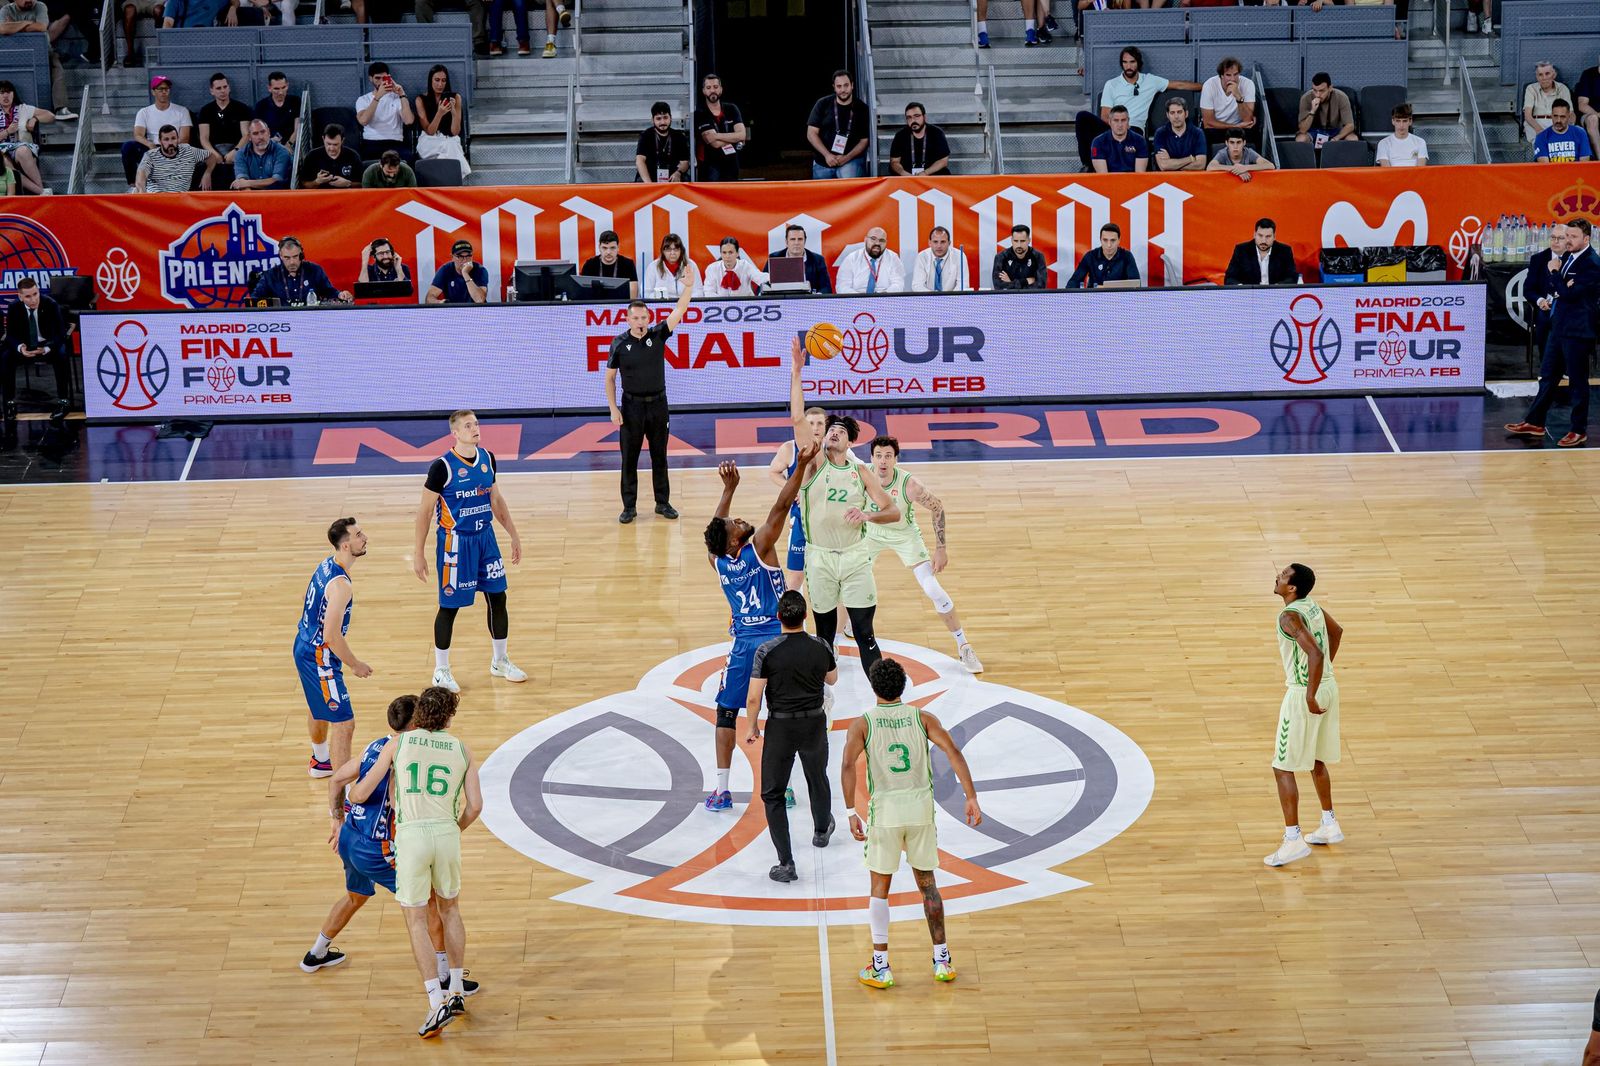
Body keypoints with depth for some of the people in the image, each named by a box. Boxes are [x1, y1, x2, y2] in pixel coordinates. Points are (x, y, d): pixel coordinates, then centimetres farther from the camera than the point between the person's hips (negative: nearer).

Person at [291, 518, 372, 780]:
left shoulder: (327, 564, 2)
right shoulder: (341, 584, -28)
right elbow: (331, 635, -30)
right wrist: (355, 665, -15)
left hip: (305, 647, 10)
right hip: (319, 657, -10)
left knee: (320, 710, 31)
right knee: (343, 723, -10)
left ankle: (320, 762, 54)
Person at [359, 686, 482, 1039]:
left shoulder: (398, 743, 7)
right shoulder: (461, 750, 10)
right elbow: (475, 805, 5)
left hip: (410, 835, -2)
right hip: (447, 832, 2)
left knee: (417, 922, 2)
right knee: (450, 909, 23)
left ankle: (436, 1003, -9)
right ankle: (457, 991, 23)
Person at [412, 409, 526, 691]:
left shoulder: (488, 459, 1)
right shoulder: (442, 467, -17)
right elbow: (425, 511, -12)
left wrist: (514, 535, 16)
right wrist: (418, 554, -12)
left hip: (485, 537, 6)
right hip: (455, 541, -6)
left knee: (498, 598, 11)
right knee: (449, 606, 3)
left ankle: (500, 661, 29)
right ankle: (441, 670, 18)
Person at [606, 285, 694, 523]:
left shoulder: (658, 335, -3)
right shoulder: (619, 343, -5)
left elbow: (679, 310, -12)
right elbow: (609, 378, 0)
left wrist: (688, 285, -27)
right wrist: (613, 408, -8)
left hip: (658, 404, 1)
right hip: (631, 405, -1)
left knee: (660, 456, 10)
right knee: (629, 458, 2)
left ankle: (663, 503, 19)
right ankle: (629, 507, 9)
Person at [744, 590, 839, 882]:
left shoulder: (766, 651, -18)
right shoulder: (821, 647, -9)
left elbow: (753, 698, -14)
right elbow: (832, 679, 12)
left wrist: (752, 727, 3)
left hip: (780, 726, -3)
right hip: (815, 723, 3)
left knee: (773, 795, 5)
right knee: (817, 778, 29)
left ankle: (786, 864, -3)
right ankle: (821, 830, 55)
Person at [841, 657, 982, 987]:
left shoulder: (862, 724, -2)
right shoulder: (922, 717, 2)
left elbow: (848, 765, -16)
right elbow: (953, 752, -9)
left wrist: (851, 812, -16)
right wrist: (972, 798, -10)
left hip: (884, 811, -2)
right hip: (921, 809, 2)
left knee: (880, 887, 9)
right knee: (927, 883, 15)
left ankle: (880, 968, 10)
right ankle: (942, 962, 18)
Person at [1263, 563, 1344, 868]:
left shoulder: (1290, 616, -22)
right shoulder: (1312, 605, 6)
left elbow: (1316, 653, -32)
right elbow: (1336, 631, 24)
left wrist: (1310, 696, -25)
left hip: (1305, 693, -9)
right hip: (1327, 685, 9)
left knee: (1283, 768, -2)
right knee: (1316, 761, 24)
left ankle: (1293, 840, -4)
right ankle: (1330, 826, 35)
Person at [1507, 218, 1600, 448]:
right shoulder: (1567, 256, 9)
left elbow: (1570, 293, -25)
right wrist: (1553, 298, -2)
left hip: (1577, 330, -9)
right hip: (1559, 326, 9)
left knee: (1578, 381, 1)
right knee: (1548, 376, 14)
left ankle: (1579, 430, 11)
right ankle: (1535, 423, 23)